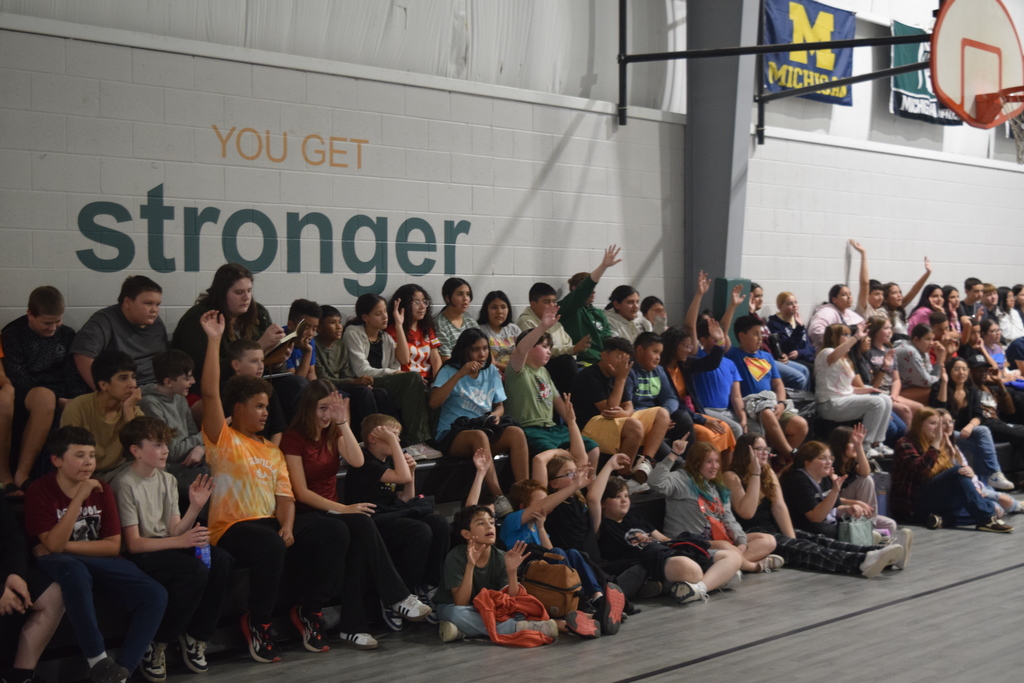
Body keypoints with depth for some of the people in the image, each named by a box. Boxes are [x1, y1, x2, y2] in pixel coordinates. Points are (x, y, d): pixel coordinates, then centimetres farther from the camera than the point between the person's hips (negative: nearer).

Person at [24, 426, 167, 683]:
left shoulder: (102, 490, 2)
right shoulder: (39, 491, -11)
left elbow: (114, 546, -1)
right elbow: (54, 546, -23)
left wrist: (66, 546, -14)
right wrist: (79, 498, -29)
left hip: (96, 560, 5)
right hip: (58, 563, -5)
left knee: (155, 595, -18)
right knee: (75, 571, -42)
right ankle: (98, 660, -29)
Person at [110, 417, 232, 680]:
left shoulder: (167, 480, 12)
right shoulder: (125, 484, -11)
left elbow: (174, 531, 8)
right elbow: (133, 543, -16)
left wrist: (195, 508, -9)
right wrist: (181, 541, -26)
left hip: (166, 549, 7)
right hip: (138, 558, -7)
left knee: (220, 559, -20)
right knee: (196, 569, -32)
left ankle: (196, 637, -4)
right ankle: (156, 645, -14)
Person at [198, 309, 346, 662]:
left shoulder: (273, 451, 21)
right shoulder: (223, 440, 2)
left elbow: (284, 495, 12)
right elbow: (210, 394, -12)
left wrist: (288, 527, -9)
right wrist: (214, 340, -14)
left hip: (271, 523, 6)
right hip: (233, 527, -6)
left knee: (333, 536, -13)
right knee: (271, 546, -38)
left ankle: (308, 610, 2)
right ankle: (257, 622, -14)